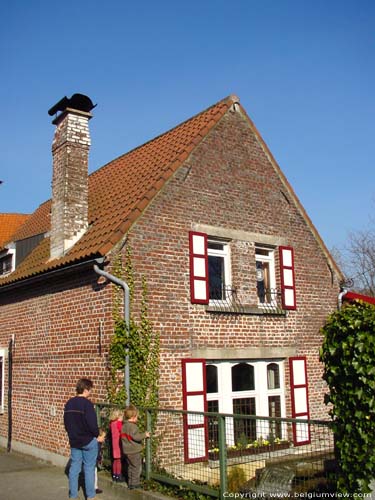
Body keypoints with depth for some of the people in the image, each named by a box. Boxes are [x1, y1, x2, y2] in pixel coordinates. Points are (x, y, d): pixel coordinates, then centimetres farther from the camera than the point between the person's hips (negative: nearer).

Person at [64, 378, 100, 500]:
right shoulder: (87, 403, -18)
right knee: (89, 468, 4)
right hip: (88, 441, -6)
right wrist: (97, 435, -4)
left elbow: (66, 423, 12)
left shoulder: (69, 403, 4)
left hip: (74, 441, 6)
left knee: (74, 467, 12)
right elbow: (92, 424, -20)